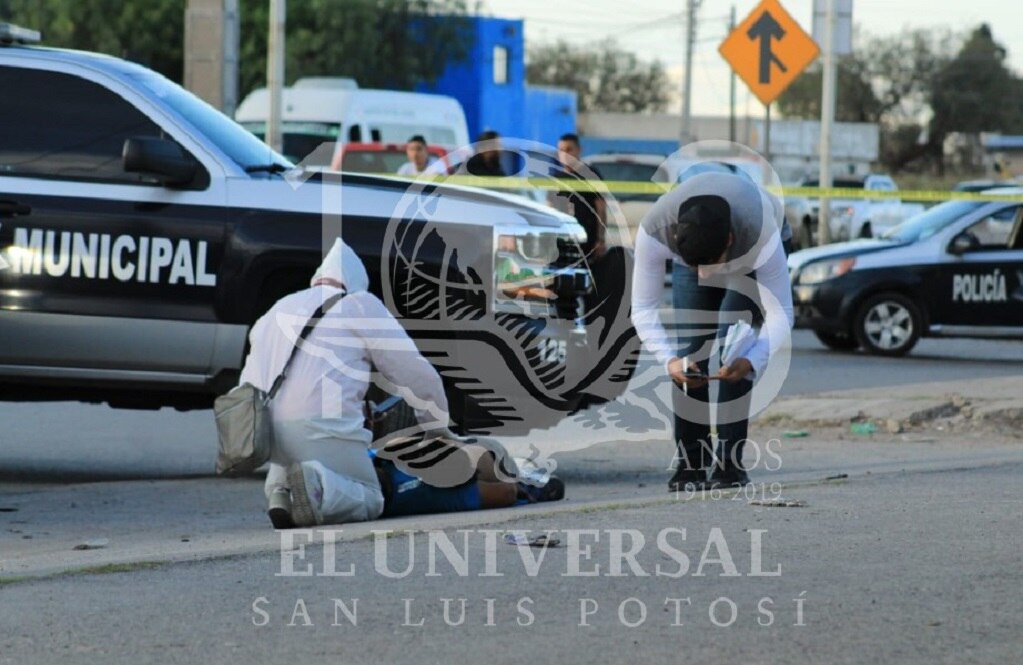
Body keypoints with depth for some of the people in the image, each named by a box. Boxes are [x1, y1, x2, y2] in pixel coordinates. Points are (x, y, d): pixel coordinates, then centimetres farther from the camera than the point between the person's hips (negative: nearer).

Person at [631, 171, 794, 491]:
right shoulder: (654, 230, -42)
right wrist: (669, 360, -48)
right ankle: (691, 462, -7)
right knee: (691, 351, -13)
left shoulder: (762, 235, -46)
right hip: (691, 248, 2)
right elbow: (643, 308, -33)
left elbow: (781, 313, -39)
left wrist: (752, 361, -56)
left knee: (733, 350, -20)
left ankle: (730, 461, -17)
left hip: (749, 260, -2)